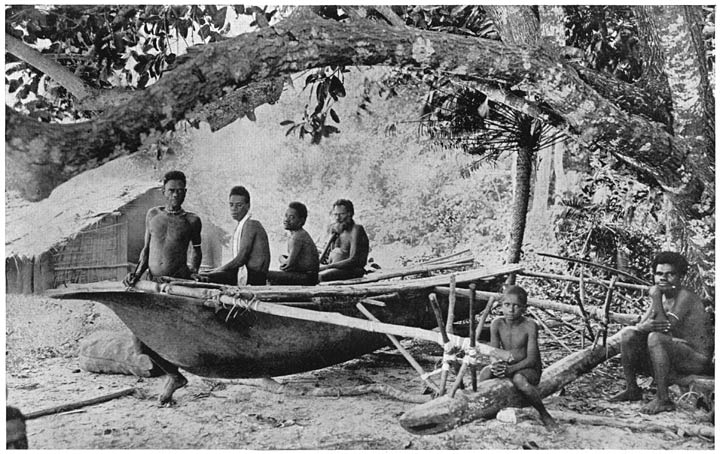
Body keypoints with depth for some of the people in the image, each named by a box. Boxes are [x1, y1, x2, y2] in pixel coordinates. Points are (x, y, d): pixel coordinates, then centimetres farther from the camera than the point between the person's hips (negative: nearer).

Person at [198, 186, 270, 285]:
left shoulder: (251, 224, -9)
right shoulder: (238, 229, 20)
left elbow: (241, 259, -16)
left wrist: (213, 273, -14)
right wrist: (213, 271, 3)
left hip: (254, 276, -9)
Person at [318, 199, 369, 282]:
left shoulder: (356, 229, -10)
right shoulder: (334, 228, 14)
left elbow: (353, 260, -18)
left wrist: (327, 266, -21)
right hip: (335, 267, 8)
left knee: (320, 277, -32)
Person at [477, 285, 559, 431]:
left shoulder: (530, 326, -15)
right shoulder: (497, 324, -6)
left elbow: (532, 358, -19)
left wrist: (511, 369, -33)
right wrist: (497, 365, -29)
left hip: (530, 370, -3)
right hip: (506, 367, 3)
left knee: (519, 379, -37)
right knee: (486, 371, -27)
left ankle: (544, 415, -14)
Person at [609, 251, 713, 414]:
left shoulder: (685, 297, -18)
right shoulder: (661, 296, 7)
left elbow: (667, 328, -29)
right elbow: (640, 326, 0)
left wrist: (656, 297, -24)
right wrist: (644, 326, -25)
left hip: (698, 359, -8)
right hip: (676, 358, 8)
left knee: (656, 338, -33)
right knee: (628, 333, -3)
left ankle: (663, 399, -25)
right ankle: (632, 389, 5)